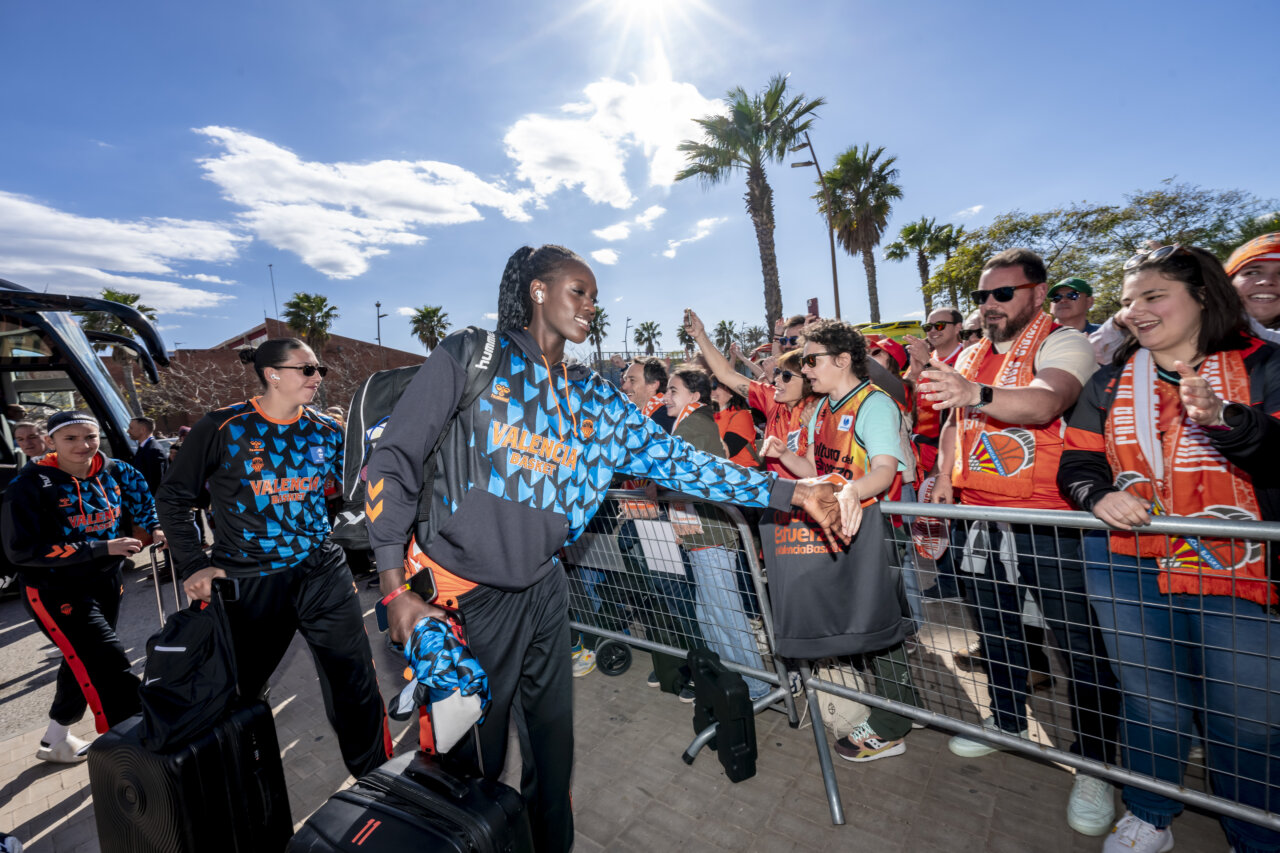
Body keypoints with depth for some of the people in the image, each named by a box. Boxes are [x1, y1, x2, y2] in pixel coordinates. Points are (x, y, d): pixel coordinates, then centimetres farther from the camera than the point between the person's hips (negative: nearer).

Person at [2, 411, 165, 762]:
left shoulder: (114, 471, -3)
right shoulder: (31, 485, -18)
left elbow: (141, 496, 18)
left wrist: (155, 528, 1)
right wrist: (102, 548, -26)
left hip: (107, 585, 6)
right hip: (57, 591, -6)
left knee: (84, 664, 21)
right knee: (112, 668, -11)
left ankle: (55, 741, 43)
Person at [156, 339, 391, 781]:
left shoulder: (325, 429, 3)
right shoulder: (222, 428, -7)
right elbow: (173, 497, 1)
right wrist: (193, 565, -5)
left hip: (322, 573, 3)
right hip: (248, 582, -2)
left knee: (356, 688, 7)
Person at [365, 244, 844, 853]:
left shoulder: (593, 399, 3)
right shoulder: (469, 358, -9)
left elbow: (674, 459, -3)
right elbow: (394, 462, -9)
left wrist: (792, 493, -8)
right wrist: (395, 592, -12)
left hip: (542, 591, 5)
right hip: (462, 595, -4)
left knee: (552, 744, 20)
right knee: (471, 759, 13)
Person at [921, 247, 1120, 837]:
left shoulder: (1063, 343, -8)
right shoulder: (970, 356, 13)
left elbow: (1046, 402, -30)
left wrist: (976, 394, -46)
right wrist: (945, 477, 9)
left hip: (1050, 518, -6)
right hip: (982, 516, 6)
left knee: (1080, 644, 4)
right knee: (995, 628, 20)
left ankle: (1094, 765, 26)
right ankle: (1007, 722, 41)